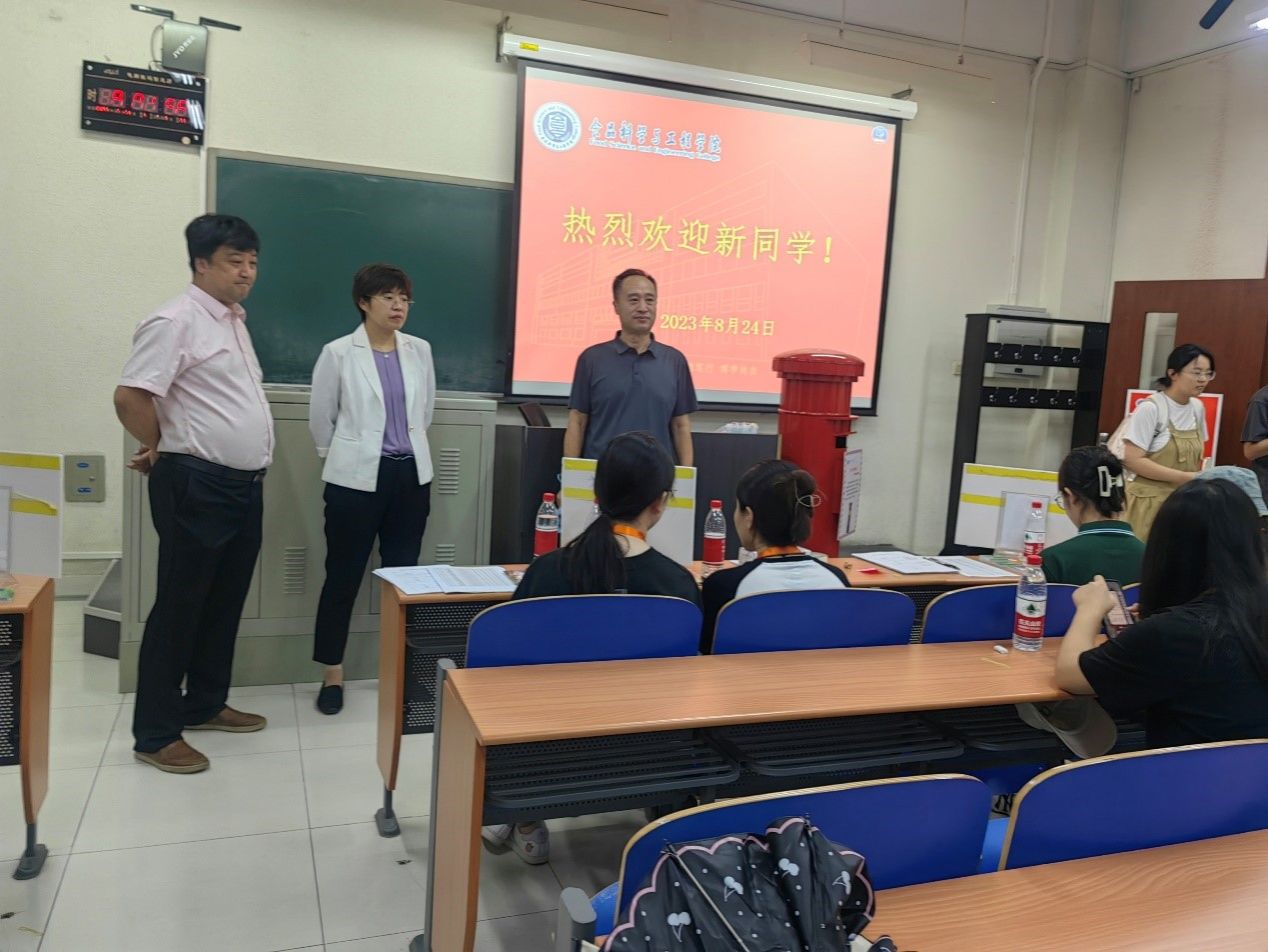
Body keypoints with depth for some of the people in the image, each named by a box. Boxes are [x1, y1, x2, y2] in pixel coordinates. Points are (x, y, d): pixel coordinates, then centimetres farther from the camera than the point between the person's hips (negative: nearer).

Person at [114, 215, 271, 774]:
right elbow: (130, 397, -19)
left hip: (244, 485, 9)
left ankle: (204, 704, 31)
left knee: (224, 603, 16)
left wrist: (252, 469, 15)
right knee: (180, 607, 0)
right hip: (197, 487, -9)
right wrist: (162, 449, -4)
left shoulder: (234, 320, 14)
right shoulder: (176, 321, -14)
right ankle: (155, 733, 12)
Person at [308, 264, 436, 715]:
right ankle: (333, 676, 16)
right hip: (357, 477, -4)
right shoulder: (338, 353, -6)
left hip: (412, 475, 4)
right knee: (344, 576, 4)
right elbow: (321, 418, 3)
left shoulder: (420, 350, 5)